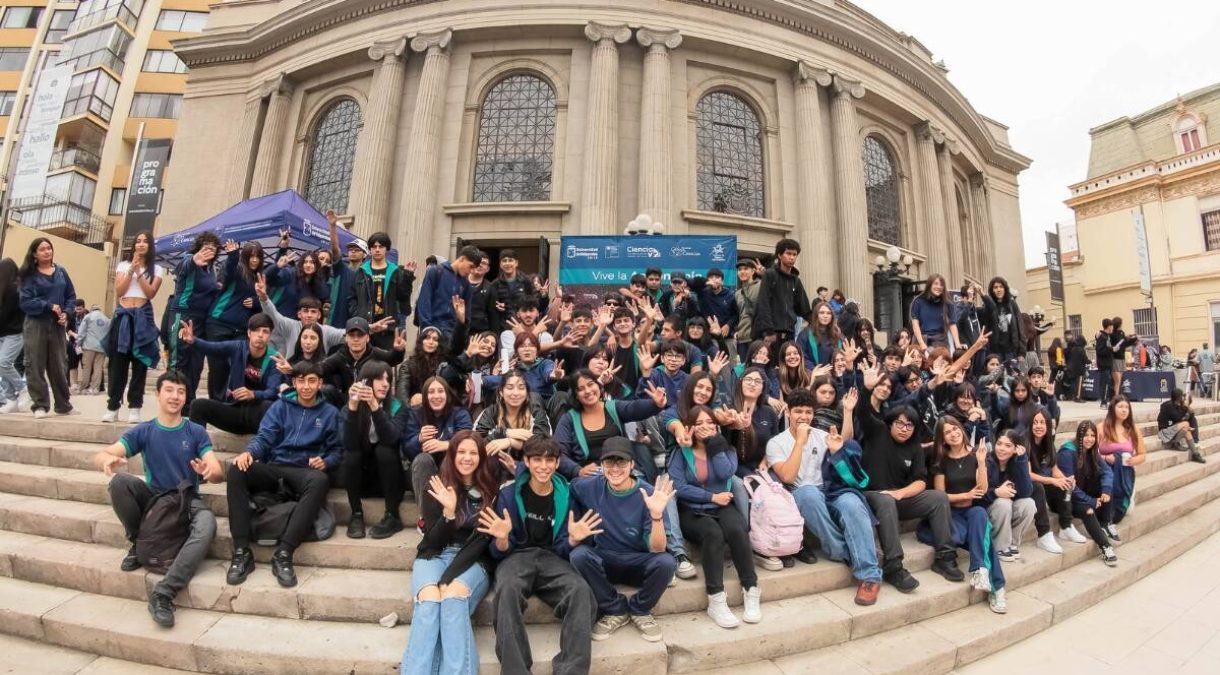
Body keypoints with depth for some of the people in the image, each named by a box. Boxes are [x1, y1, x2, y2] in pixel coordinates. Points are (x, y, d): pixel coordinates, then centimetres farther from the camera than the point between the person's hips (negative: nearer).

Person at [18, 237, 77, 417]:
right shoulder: (29, 275, 0)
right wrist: (49, 306, -17)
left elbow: (71, 296, 8)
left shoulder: (61, 271, 8)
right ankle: (40, 405, 7)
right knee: (35, 366, 0)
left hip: (57, 325, 2)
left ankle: (64, 404, 14)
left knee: (59, 366, 6)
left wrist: (66, 313, -7)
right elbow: (25, 302, -6)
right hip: (36, 325, -2)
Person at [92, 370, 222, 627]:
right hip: (153, 497, 2)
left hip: (187, 500, -2)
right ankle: (139, 544, -5)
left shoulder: (196, 432, -2)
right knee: (119, 480, -27)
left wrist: (209, 471, -36)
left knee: (207, 525, -35)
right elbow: (101, 456, -9)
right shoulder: (143, 431, 3)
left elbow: (218, 473, -10)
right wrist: (109, 460, -35)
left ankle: (164, 592, -29)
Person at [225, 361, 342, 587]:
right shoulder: (280, 407, 16)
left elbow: (336, 450, 10)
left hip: (305, 472, -2)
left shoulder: (329, 413, 12)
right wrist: (249, 452, -18)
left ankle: (283, 553, -35)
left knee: (320, 481, -37)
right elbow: (264, 438, 4)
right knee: (236, 469, -28)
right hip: (273, 469, 2)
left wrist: (326, 462, -13)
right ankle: (242, 551, -26)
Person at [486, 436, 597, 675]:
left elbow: (562, 550, 8)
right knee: (508, 590, -37)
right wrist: (502, 539, -22)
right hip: (517, 556, -1)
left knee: (581, 592, -31)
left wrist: (573, 540, -15)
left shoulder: (565, 495, 5)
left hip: (551, 558, 2)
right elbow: (500, 552, 2)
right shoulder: (509, 494, 0)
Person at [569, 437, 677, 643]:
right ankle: (615, 610, -4)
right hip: (604, 561, 1)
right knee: (579, 555, -30)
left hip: (639, 563, -1)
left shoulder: (648, 494, -17)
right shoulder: (590, 487, -12)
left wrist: (657, 514, -39)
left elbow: (657, 549, -21)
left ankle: (639, 610, 0)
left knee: (666, 562, -32)